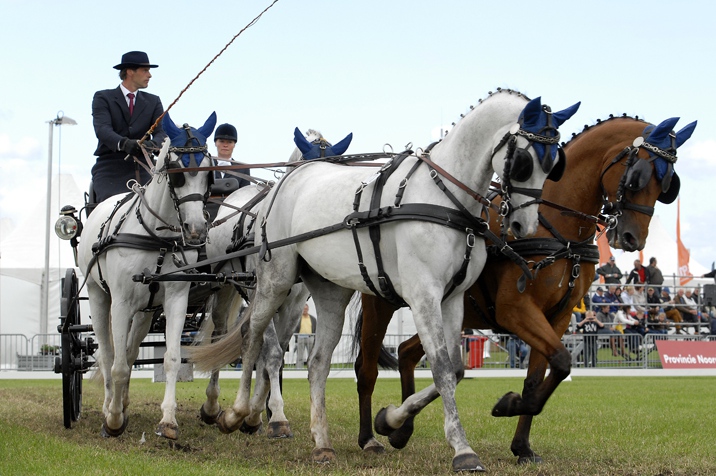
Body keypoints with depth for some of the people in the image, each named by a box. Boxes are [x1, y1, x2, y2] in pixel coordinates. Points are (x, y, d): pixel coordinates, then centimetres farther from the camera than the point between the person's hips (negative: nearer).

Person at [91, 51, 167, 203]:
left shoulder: (153, 102, 17)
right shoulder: (103, 98, 6)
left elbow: (161, 132, 2)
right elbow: (102, 129, -12)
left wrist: (152, 144, -24)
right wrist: (123, 143, -33)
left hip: (141, 170, 3)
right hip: (110, 170, -3)